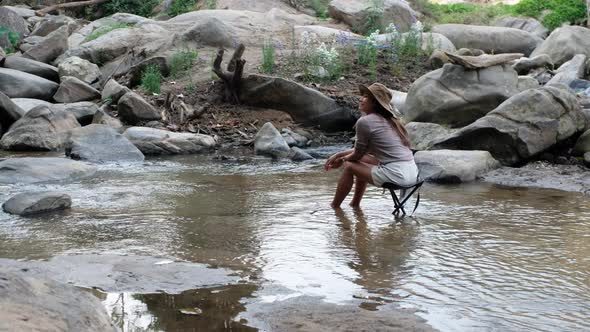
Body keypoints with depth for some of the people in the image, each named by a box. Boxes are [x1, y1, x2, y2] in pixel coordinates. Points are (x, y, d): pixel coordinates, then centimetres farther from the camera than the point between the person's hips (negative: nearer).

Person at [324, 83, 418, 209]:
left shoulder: (365, 121, -10)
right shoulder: (388, 120, 16)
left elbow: (358, 154, 1)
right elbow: (363, 149, 24)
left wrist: (341, 160, 20)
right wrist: (338, 155, 25)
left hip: (396, 175, -9)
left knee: (349, 166, 6)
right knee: (362, 160, 26)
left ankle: (334, 207, 20)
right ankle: (355, 204, 36)